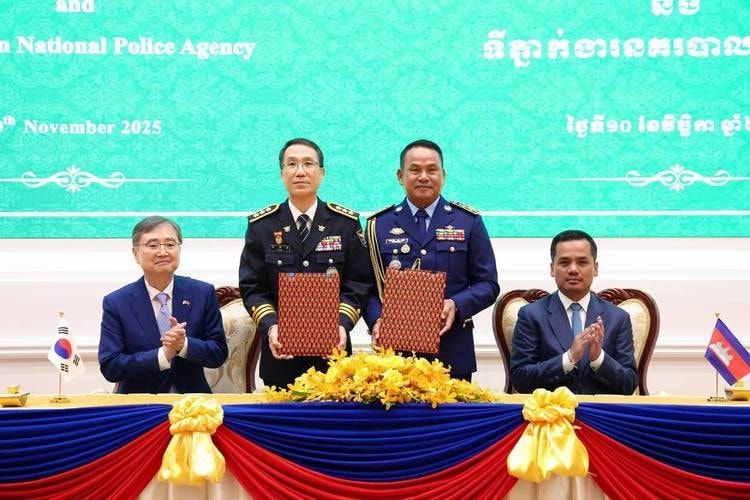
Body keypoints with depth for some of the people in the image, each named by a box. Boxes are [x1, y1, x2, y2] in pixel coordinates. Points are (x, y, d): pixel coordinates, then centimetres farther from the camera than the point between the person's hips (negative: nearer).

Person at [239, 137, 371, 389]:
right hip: (280, 351, 0)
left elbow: (358, 284, 1)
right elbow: (251, 287, 2)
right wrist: (270, 325, -15)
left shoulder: (347, 223, 3)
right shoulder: (261, 225, 3)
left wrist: (343, 323, -15)